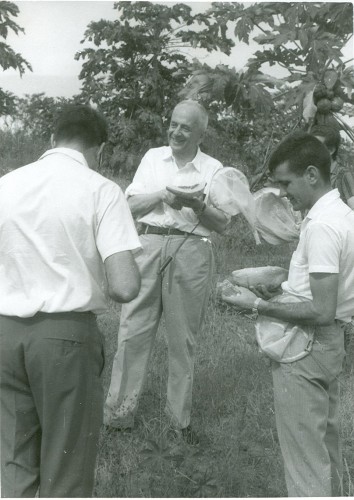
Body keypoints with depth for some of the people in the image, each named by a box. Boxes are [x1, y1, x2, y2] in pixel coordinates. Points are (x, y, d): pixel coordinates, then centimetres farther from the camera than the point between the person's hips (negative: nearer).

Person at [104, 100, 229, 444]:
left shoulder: (213, 169, 7)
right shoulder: (153, 157, 12)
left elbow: (222, 224, 4)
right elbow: (131, 205, 6)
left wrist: (198, 206, -14)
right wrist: (163, 195, -10)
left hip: (191, 251, -1)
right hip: (149, 244, 1)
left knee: (183, 339, 5)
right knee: (133, 331, -2)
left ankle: (180, 419, 17)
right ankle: (118, 413, 8)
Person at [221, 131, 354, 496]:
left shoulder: (320, 226, -23)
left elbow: (322, 312, -26)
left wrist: (258, 306, -18)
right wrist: (276, 290, 6)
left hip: (304, 349, -10)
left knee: (305, 454, 2)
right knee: (324, 442, 22)